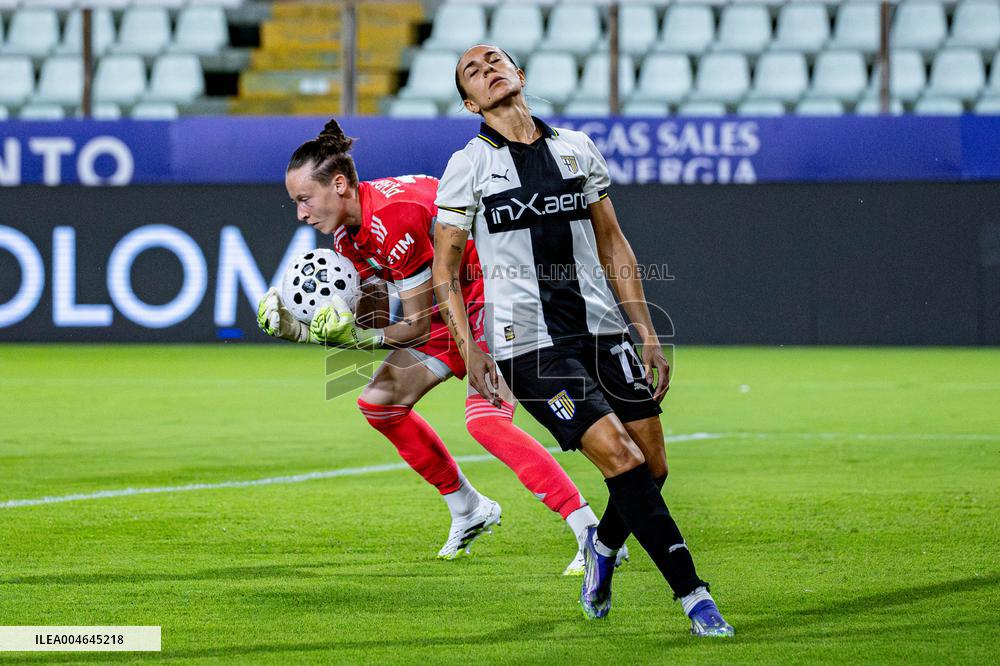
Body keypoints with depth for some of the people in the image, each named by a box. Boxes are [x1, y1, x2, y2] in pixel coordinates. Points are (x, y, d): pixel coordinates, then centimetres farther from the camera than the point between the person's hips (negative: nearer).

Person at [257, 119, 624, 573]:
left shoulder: (394, 217, -29)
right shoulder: (347, 232, -1)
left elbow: (418, 326, -24)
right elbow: (373, 313, -1)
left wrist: (357, 339, -32)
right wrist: (296, 330, -11)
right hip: (456, 304, 10)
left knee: (486, 420, -26)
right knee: (379, 402, 7)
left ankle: (594, 535, -27)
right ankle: (468, 510, 22)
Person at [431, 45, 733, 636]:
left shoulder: (578, 149, 11)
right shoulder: (468, 167, 0)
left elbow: (613, 244, 16)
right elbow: (445, 270, 3)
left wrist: (648, 334, 11)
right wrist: (470, 350, -9)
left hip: (601, 328, 5)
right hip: (527, 343, -5)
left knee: (653, 467, -1)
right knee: (623, 460, -17)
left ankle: (603, 547, 31)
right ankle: (694, 596, -11)